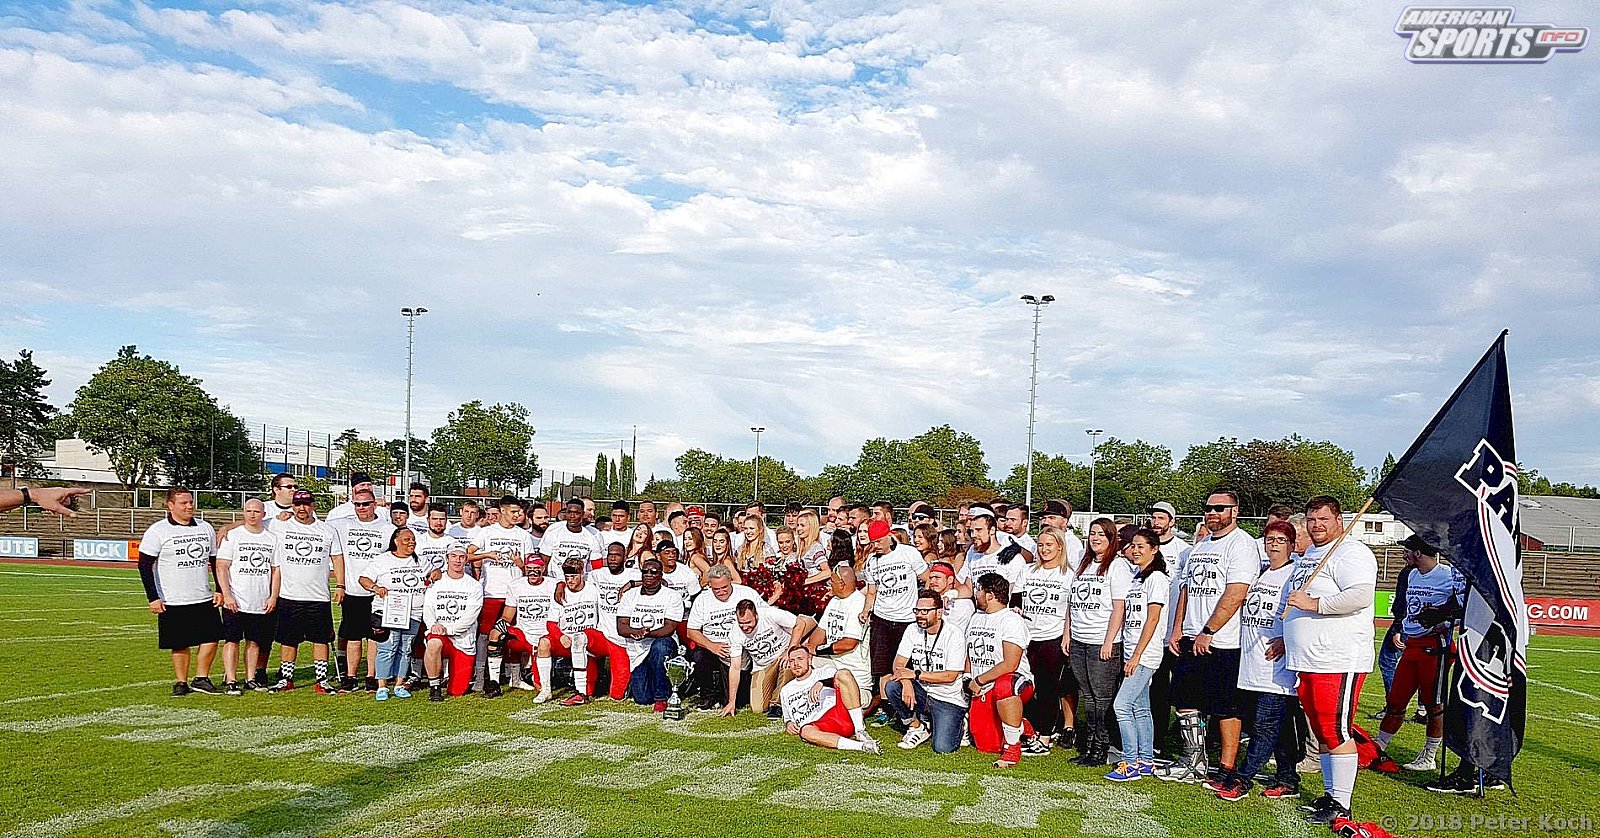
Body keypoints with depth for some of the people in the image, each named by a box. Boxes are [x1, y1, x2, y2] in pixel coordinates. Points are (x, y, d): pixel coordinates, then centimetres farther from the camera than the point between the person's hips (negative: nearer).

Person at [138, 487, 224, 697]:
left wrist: (220, 590, 10)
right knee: (180, 644, 4)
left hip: (204, 599, 4)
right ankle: (181, 683, 18)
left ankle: (201, 679, 13)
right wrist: (153, 597, -11)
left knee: (211, 638, -1)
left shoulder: (205, 528, 9)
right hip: (173, 602, -4)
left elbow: (216, 562, 17)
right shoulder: (157, 531, -5)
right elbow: (145, 565, -6)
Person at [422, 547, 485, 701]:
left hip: (464, 640, 0)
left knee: (457, 691, -3)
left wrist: (448, 629, -20)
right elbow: (427, 610, 0)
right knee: (434, 643, -38)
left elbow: (470, 616, -8)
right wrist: (433, 624, -21)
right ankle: (435, 688, -18)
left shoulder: (475, 586, 3)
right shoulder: (436, 583, 9)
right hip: (439, 634, 0)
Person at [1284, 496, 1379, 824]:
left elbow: (1361, 596, -25)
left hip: (1338, 662, -9)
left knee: (1337, 732, -7)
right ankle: (1329, 795, 23)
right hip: (1306, 660, 9)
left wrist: (1313, 603, -22)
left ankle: (1341, 805, -2)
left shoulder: (1351, 553, -9)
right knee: (1322, 733, 14)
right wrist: (1287, 638, 26)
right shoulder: (1307, 557, 20)